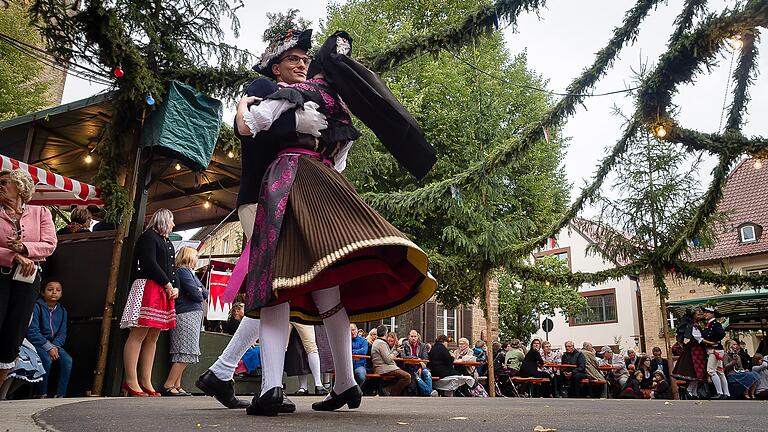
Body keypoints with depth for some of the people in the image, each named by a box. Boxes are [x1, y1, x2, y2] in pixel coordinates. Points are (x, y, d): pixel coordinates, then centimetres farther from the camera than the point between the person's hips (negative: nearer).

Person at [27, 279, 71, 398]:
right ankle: (40, 394, -13)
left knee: (67, 360, -20)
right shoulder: (37, 306, -11)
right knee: (47, 359, -32)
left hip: (54, 344, 5)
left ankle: (60, 395, -13)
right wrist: (48, 347, -20)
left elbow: (62, 333, 6)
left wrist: (55, 346, -14)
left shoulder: (62, 311, 8)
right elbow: (32, 331, -16)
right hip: (36, 343, -5)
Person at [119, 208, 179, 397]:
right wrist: (167, 284, -9)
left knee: (153, 337, 5)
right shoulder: (148, 237, 0)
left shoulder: (168, 243, 26)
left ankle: (146, 382, 7)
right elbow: (150, 263, -11)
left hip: (165, 291, 9)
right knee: (139, 334, -10)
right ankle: (131, 381, -10)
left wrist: (175, 287, 5)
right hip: (148, 287, -9)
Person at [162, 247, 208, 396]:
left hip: (193, 315, 9)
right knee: (185, 354, -12)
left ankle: (176, 386, 7)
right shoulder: (183, 271, -5)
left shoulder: (190, 272, 23)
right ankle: (168, 386, -10)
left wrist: (199, 293, -2)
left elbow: (205, 293, 18)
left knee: (183, 355, 7)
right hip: (187, 314, -9)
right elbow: (194, 293, -15)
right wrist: (200, 296, 5)